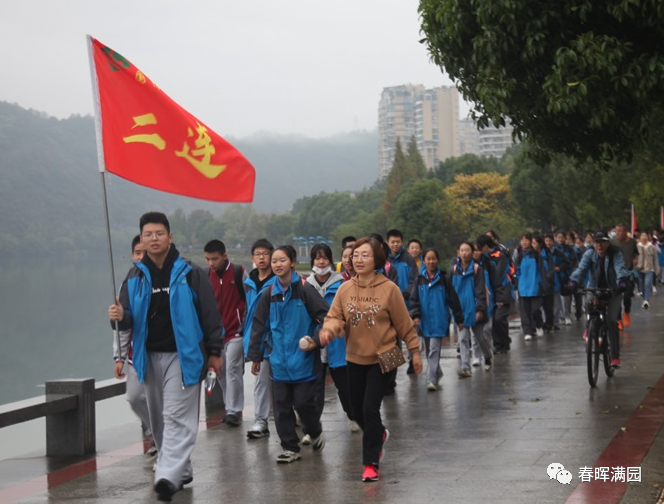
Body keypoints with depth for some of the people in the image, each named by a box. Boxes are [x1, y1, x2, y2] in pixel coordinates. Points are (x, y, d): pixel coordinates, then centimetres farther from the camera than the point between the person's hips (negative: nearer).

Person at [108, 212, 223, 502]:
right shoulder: (135, 277, 7)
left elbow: (210, 314, -2)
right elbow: (129, 318, 7)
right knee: (159, 420, 12)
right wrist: (120, 317, -17)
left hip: (183, 356, -5)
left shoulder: (189, 274, -4)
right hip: (149, 357, 5)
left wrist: (214, 352, -2)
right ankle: (181, 471, 27)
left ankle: (168, 476, -18)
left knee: (177, 417, -11)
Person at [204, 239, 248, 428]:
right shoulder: (206, 276, 8)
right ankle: (231, 409, 14)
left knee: (232, 370, -12)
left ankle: (234, 411, -9)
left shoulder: (239, 272, -5)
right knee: (221, 372, 6)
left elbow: (250, 300, 0)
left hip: (235, 332, -5)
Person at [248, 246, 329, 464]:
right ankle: (290, 448, 14)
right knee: (281, 406, 4)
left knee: (303, 402, -2)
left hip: (303, 360, -4)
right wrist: (255, 356, 11)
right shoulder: (269, 294, 6)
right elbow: (259, 326, 11)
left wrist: (316, 340, -18)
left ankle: (315, 432, 27)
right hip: (278, 360, 4)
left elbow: (326, 317, -7)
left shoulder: (305, 290, -7)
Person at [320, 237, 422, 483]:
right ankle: (379, 434, 46)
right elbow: (335, 317, -3)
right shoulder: (345, 289, -2)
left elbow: (404, 323, -4)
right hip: (355, 358, 4)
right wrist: (329, 330, -26)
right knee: (357, 410, 14)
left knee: (370, 409, -11)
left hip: (381, 358, -4)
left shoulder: (389, 288, -11)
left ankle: (371, 463, 1)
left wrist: (415, 352, 1)